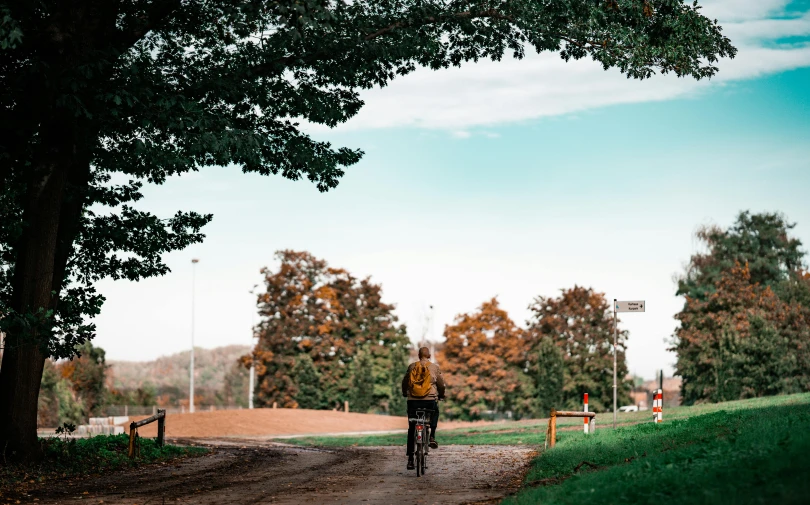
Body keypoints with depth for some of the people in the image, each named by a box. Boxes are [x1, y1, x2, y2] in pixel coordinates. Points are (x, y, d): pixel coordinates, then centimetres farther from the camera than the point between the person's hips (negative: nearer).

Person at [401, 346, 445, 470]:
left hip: (413, 400, 1)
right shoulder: (434, 367, 4)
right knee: (435, 414, 34)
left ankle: (410, 459, 4)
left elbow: (404, 382, 16)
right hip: (430, 400, -1)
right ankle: (432, 436, 13)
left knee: (411, 430, 9)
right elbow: (441, 384, 9)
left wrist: (404, 393, 36)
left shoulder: (411, 366, 7)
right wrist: (441, 395, 29)